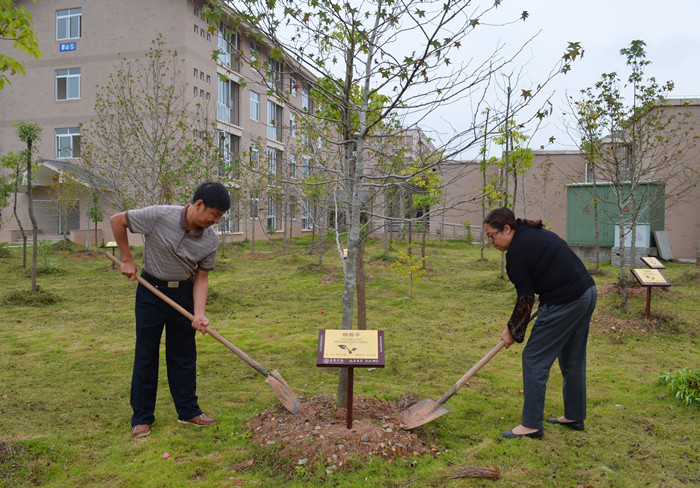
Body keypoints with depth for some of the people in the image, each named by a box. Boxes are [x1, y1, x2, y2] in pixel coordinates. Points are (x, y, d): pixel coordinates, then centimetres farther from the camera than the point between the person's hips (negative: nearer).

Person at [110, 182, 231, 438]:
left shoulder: (211, 240, -11)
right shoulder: (159, 215, -23)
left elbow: (201, 278, -5)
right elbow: (117, 220, -11)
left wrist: (199, 314, -18)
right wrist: (127, 260, -8)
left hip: (184, 294, 3)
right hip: (151, 291, -3)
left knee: (184, 355, 10)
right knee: (146, 354, 4)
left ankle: (188, 410, 24)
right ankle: (142, 417, 16)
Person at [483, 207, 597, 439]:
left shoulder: (516, 251, -14)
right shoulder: (535, 232, 14)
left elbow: (525, 298, -10)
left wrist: (513, 331, 1)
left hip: (565, 303, -10)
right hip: (588, 293, 10)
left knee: (534, 359, -2)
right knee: (572, 359, 19)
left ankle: (531, 424, 4)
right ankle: (574, 417, 31)